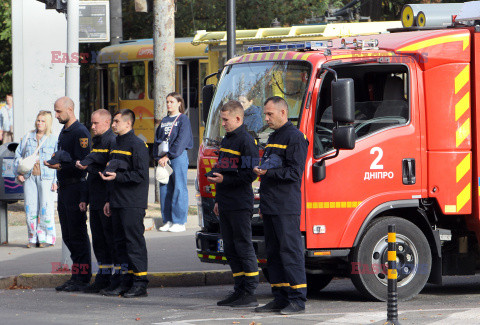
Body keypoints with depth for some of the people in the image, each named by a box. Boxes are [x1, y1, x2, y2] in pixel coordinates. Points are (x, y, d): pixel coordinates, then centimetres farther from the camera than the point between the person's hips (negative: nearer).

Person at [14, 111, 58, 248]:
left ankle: (47, 238, 2)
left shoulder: (53, 139, 4)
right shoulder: (28, 138, 14)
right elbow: (18, 155, 19)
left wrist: (56, 180, -6)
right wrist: (18, 173, 5)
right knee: (30, 207, 1)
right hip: (29, 176, 3)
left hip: (46, 177, -3)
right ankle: (33, 238, 9)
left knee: (46, 208, -5)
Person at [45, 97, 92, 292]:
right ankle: (76, 277, 16)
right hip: (64, 188, 10)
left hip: (76, 187, -10)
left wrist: (60, 166, -25)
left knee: (77, 235, -7)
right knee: (68, 236, 11)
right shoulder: (64, 132, 17)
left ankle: (82, 279, -4)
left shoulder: (80, 133, -13)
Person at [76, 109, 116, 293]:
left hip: (108, 201, -9)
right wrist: (85, 199, 19)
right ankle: (103, 277, 16)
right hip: (96, 202, 9)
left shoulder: (113, 141, -11)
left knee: (112, 238, -6)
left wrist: (88, 167, -18)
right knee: (98, 241, 11)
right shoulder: (96, 142, 19)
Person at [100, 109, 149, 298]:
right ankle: (125, 281, 13)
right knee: (120, 241, 9)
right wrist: (109, 200, 20)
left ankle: (140, 284, -5)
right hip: (117, 202, 9)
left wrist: (117, 176, -21)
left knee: (134, 241, -7)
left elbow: (141, 175, -16)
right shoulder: (117, 145, 18)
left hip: (133, 204, -9)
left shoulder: (137, 145, -10)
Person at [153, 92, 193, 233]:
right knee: (165, 189, 5)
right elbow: (157, 139, 15)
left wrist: (168, 156, -14)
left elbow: (181, 141, -10)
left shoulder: (183, 119, -1)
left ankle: (179, 222, -4)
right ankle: (168, 221, 11)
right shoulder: (164, 121, 18)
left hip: (178, 157, -6)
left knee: (179, 188, -6)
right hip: (164, 158, 6)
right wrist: (158, 157, 1)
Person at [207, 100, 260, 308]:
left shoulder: (246, 141, -10)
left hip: (240, 205, -9)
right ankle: (239, 291, 15)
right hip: (226, 205, 9)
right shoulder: (227, 140, 18)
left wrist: (225, 180, -19)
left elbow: (250, 174, -16)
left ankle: (250, 294, -6)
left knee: (244, 248, -7)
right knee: (230, 249, 10)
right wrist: (218, 200, 22)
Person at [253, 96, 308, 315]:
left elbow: (294, 172, -15)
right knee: (273, 253, 9)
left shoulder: (295, 137, -8)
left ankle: (297, 299, -9)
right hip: (270, 206, 10)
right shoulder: (273, 137, 21)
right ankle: (280, 298, 13)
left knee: (290, 251, -9)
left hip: (286, 207, -10)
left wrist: (268, 173, -24)